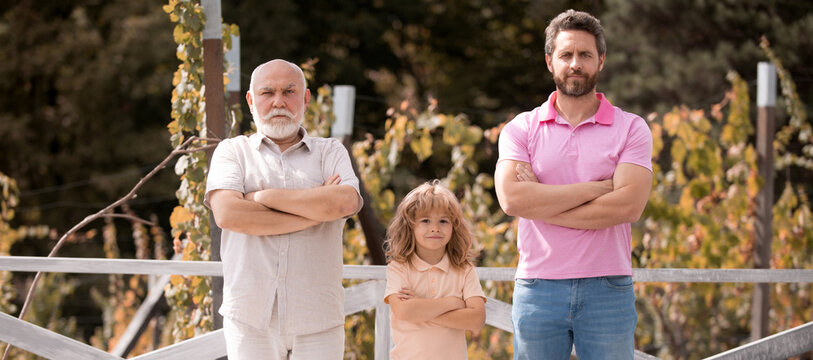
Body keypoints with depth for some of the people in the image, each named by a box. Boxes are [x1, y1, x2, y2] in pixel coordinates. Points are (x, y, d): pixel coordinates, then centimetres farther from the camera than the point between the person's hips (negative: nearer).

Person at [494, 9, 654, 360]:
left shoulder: (631, 129, 3)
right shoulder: (521, 130, 6)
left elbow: (629, 205, -12)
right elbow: (511, 198, -11)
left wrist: (542, 204, -9)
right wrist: (595, 187, -11)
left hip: (608, 291, -1)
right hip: (537, 289, 1)